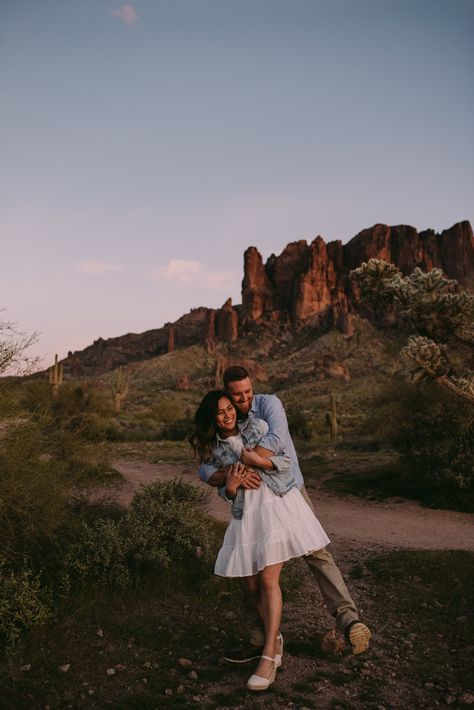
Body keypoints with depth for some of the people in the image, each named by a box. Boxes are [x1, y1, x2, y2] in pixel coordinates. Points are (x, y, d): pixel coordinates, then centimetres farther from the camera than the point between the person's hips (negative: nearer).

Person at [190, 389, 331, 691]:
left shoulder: (256, 427, 0)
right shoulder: (213, 449, 9)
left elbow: (286, 461, -2)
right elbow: (226, 490, 14)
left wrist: (255, 459, -16)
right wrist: (230, 487, -9)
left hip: (277, 503, -4)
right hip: (246, 512, 4)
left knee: (268, 578, -13)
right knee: (253, 584, 4)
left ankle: (268, 657, -7)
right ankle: (275, 640, 26)